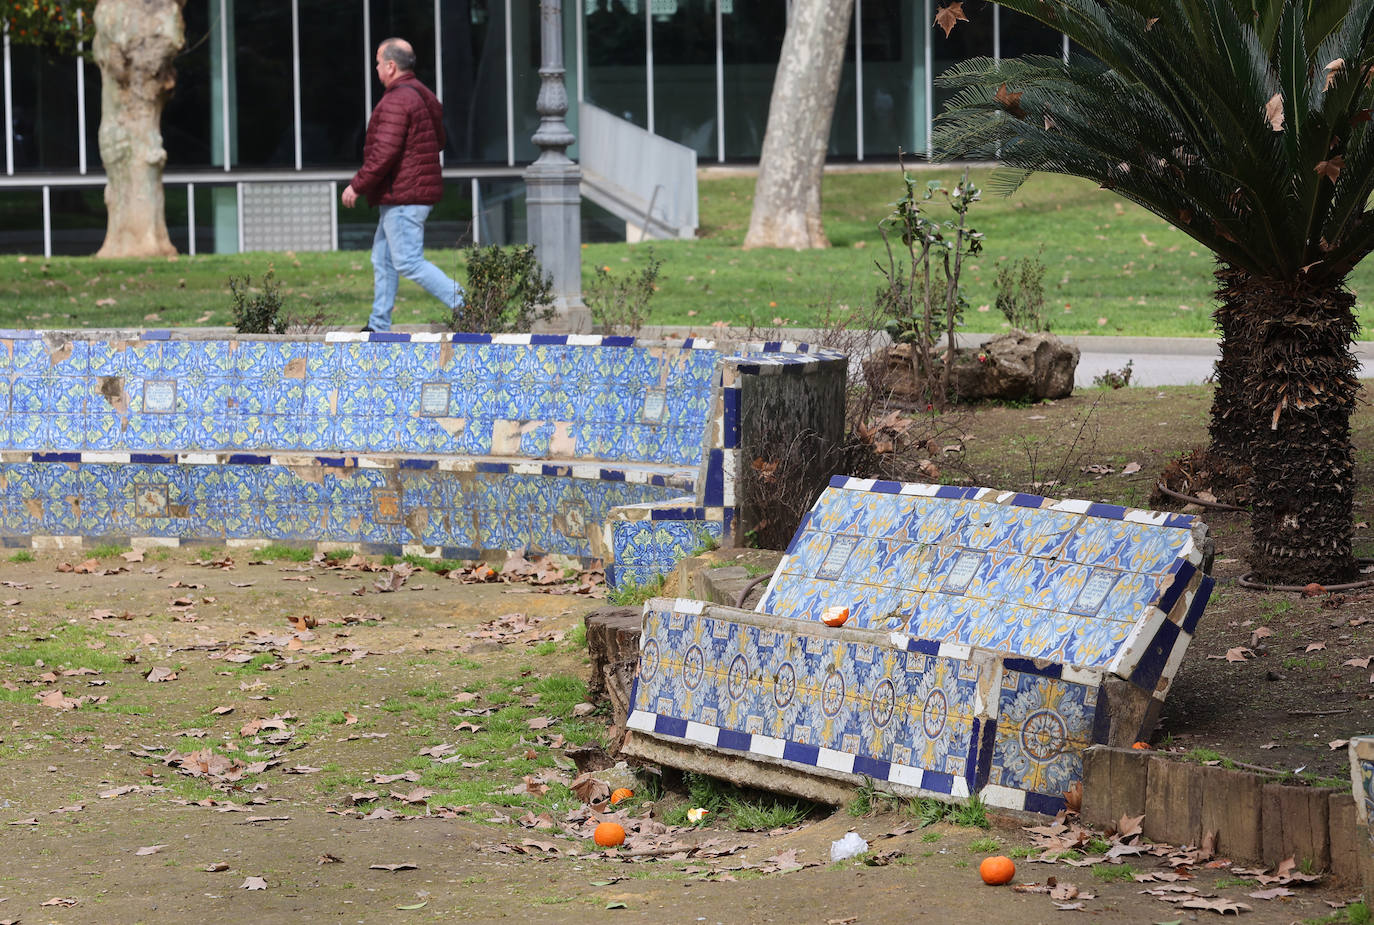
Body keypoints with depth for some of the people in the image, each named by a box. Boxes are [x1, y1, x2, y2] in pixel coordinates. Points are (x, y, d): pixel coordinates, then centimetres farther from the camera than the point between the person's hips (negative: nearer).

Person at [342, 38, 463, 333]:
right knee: (382, 258, 16)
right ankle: (379, 325, 20)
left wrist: (357, 185, -15)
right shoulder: (424, 96, 14)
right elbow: (438, 141, 22)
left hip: (403, 196, -11)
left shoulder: (396, 101, -18)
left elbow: (384, 153, -24)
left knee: (408, 262, -10)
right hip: (420, 191, 11)